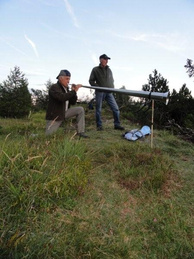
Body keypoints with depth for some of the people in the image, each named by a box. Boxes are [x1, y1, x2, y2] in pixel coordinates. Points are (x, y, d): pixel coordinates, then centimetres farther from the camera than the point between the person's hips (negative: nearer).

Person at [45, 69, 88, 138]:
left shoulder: (66, 88, 8)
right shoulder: (54, 87, -14)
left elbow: (73, 102, 6)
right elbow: (62, 98, -34)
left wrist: (73, 91, -8)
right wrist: (74, 91, -28)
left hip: (64, 113, 7)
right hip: (54, 116, -7)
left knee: (80, 110, -8)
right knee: (48, 135, -10)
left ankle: (80, 132, -6)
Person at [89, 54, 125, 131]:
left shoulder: (109, 69, 18)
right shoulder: (95, 70, 5)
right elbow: (91, 81, 3)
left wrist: (112, 88, 8)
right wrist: (98, 87, -8)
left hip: (109, 92, 4)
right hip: (100, 92, -3)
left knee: (115, 108, -3)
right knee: (98, 109, 1)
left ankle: (117, 124, 6)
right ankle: (99, 126, 11)